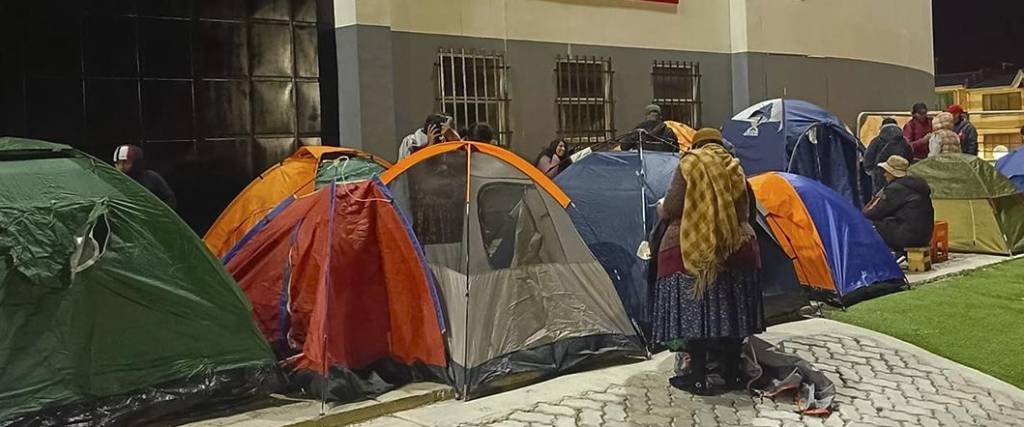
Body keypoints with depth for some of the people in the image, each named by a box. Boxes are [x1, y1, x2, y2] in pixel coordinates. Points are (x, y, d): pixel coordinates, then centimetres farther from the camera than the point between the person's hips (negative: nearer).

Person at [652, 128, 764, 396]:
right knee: (731, 311, 11)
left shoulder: (689, 164, 0)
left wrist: (660, 211, 15)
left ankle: (698, 379, 1)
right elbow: (749, 213, 18)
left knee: (694, 312, -1)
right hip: (737, 249, 5)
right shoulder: (736, 169, 15)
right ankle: (732, 374, 20)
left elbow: (670, 210, -6)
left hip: (692, 250, -5)